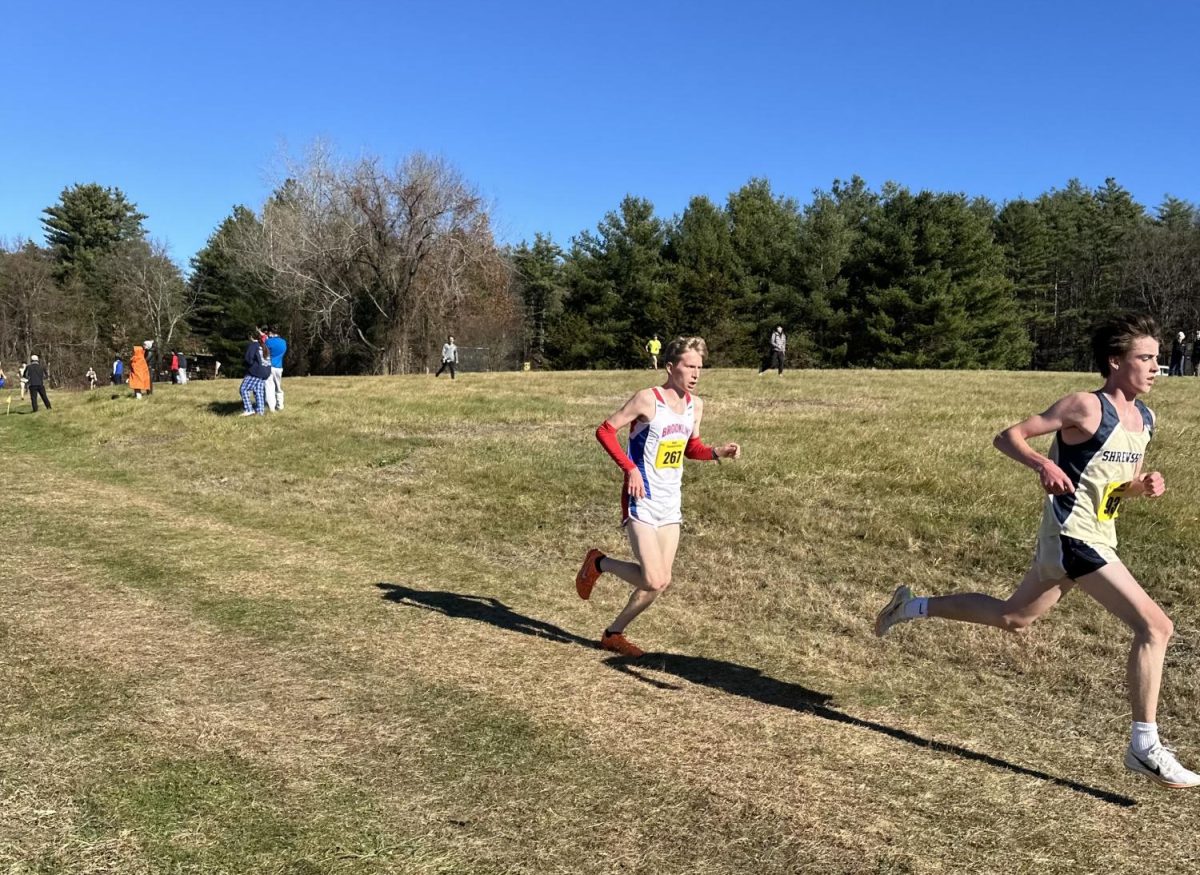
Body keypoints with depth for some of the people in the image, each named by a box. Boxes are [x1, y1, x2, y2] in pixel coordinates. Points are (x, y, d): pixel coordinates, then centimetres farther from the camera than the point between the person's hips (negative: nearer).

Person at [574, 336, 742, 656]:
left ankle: (614, 633, 26)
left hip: (670, 504, 7)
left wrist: (717, 453, 1)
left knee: (662, 582, 8)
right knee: (653, 581, -14)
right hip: (642, 503, -7)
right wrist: (630, 468, -20)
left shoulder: (695, 405, 8)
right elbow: (605, 430, -12)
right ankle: (599, 563, 12)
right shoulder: (648, 399, -15)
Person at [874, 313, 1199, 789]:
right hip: (1074, 538, -9)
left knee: (1011, 617, 21)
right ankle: (1145, 746, -3)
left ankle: (912, 606, 34)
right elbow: (1007, 437, -11)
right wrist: (1043, 463, -29)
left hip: (1096, 539, 9)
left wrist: (1143, 486, 0)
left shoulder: (1145, 419, 11)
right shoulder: (1085, 407, -13)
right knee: (1155, 626, -13)